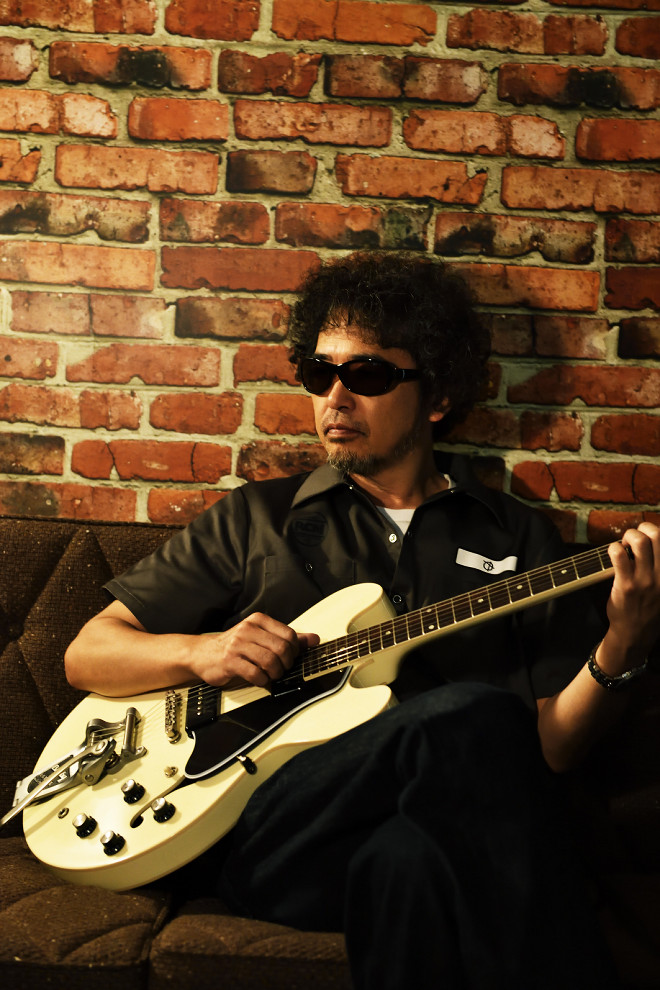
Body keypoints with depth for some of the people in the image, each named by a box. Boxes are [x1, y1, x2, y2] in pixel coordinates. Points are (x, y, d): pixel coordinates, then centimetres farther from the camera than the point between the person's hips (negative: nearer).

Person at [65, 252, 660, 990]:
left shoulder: (518, 539, 18)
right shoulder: (255, 520, 17)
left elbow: (550, 748, 12)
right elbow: (87, 654, 16)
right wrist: (199, 651, -4)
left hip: (439, 830, 0)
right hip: (265, 832, 0)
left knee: (409, 859, -38)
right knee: (478, 717, -29)